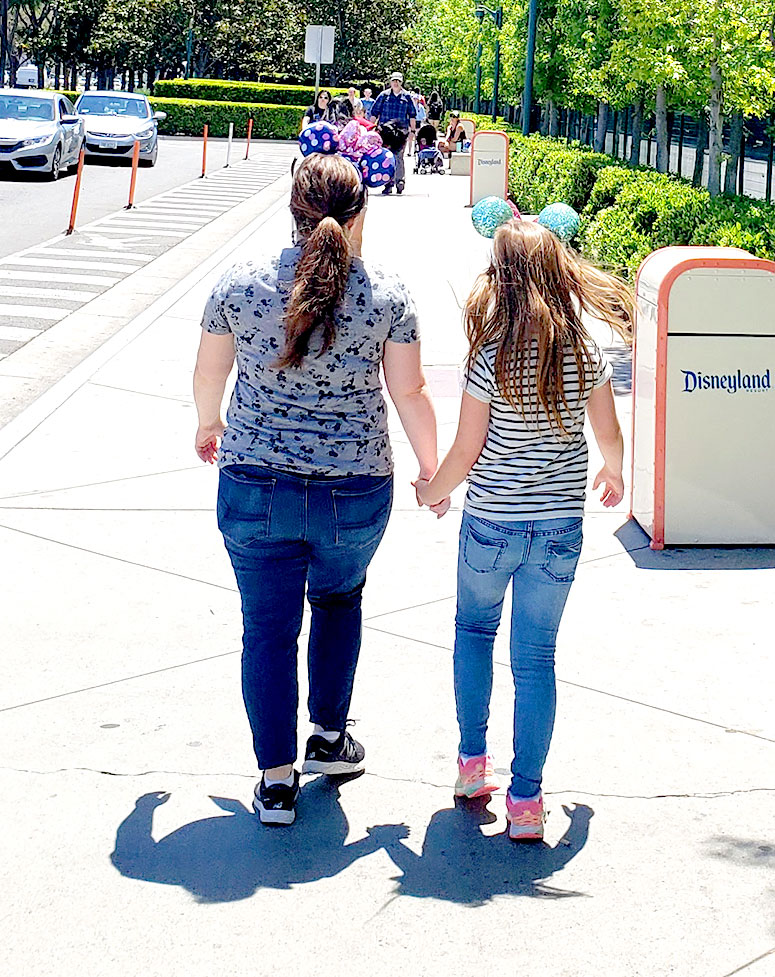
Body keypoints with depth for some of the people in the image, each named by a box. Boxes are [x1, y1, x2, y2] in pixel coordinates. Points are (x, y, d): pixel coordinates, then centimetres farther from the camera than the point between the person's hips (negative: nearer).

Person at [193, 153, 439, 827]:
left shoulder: (243, 284, -4)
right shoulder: (387, 296, -6)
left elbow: (208, 374, 7)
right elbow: (410, 393, -2)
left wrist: (209, 425, 27)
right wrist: (431, 468, 13)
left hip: (255, 490, 0)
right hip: (355, 492, 1)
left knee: (268, 628, 9)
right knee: (339, 599, 27)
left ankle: (276, 778, 12)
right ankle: (330, 737, 33)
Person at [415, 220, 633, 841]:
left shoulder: (491, 358, -13)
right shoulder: (586, 354, -4)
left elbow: (466, 452, -9)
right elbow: (609, 434, 7)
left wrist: (433, 491, 11)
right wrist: (613, 474, 29)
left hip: (490, 526, -2)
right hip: (560, 527, 2)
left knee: (473, 630, 23)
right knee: (536, 657, 7)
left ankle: (473, 764, 22)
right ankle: (526, 801, 7)